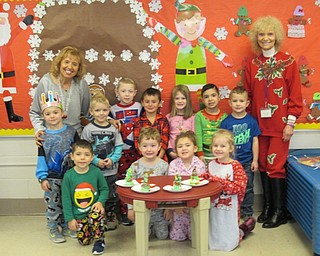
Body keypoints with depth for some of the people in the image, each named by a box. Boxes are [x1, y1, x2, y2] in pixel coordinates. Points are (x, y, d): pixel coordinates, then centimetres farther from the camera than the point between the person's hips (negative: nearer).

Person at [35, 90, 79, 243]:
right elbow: (41, 157, -2)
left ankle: (66, 227, 29)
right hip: (51, 177, -1)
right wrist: (42, 178, -7)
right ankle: (53, 230, 21)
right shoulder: (43, 136, -2)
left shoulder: (71, 131, -2)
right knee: (53, 204, 6)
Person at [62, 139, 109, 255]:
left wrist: (100, 202, -19)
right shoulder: (68, 176, -12)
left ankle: (99, 241, -9)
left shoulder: (96, 172, -12)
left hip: (94, 209, -1)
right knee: (84, 241, 8)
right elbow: (66, 199, -6)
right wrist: (70, 218, -6)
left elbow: (104, 189, 0)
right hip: (78, 214, 2)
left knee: (97, 215, -36)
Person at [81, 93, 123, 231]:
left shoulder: (113, 128, 2)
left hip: (111, 170, 2)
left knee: (111, 195, 12)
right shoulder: (88, 129, -4)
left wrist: (112, 159, -14)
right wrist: (96, 161, -17)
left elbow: (119, 146, 2)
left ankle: (111, 217, 29)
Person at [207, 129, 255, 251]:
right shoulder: (211, 164, 0)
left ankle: (242, 229, 35)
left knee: (228, 244, 8)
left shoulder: (235, 166, -18)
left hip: (229, 208, -5)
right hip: (213, 207, 5)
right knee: (213, 239, 17)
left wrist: (218, 181, -30)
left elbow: (240, 187, -27)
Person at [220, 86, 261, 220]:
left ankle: (247, 213, 25)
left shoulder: (251, 121, -3)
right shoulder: (226, 122, -5)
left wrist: (255, 160, 0)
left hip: (247, 161, 1)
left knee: (247, 188, 11)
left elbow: (255, 141, 1)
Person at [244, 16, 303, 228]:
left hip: (279, 124, -4)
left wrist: (290, 122, -10)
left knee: (275, 166, -3)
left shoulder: (288, 62, -3)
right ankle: (268, 206, 23)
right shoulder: (253, 64, 8)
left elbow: (295, 94, -5)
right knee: (263, 164, 9)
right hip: (259, 123, 4)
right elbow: (249, 95, 9)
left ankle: (279, 212, 10)